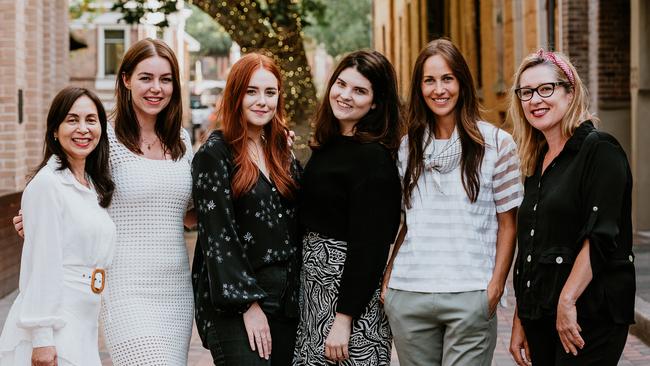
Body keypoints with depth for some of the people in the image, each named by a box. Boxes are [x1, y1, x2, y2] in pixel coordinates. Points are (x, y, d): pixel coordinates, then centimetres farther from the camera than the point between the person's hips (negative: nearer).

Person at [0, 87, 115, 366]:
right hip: (50, 332, -8)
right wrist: (42, 338, -18)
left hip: (82, 329, 8)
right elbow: (41, 266, -16)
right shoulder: (48, 184, -11)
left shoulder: (93, 186, 14)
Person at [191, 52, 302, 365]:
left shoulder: (282, 153, 14)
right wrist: (247, 304, -15)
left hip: (285, 299, 6)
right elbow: (217, 236, -10)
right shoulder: (214, 153, -4)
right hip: (233, 303, -6)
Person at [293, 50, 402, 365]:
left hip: (350, 287, -8)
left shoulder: (374, 157, -17)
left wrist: (344, 318, -21)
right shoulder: (326, 144, 9)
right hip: (313, 284, 8)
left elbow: (368, 245, -20)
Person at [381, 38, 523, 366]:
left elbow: (507, 224, 2)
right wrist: (387, 281, 8)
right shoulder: (408, 146, 11)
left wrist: (495, 287, -6)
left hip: (470, 297, -3)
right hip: (407, 296, 3)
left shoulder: (496, 143, 1)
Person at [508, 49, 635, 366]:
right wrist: (519, 321, 15)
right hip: (540, 316, 7)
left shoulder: (600, 150, -7)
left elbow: (601, 236, -17)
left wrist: (567, 301, -20)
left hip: (589, 316, -7)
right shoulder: (537, 163, 15)